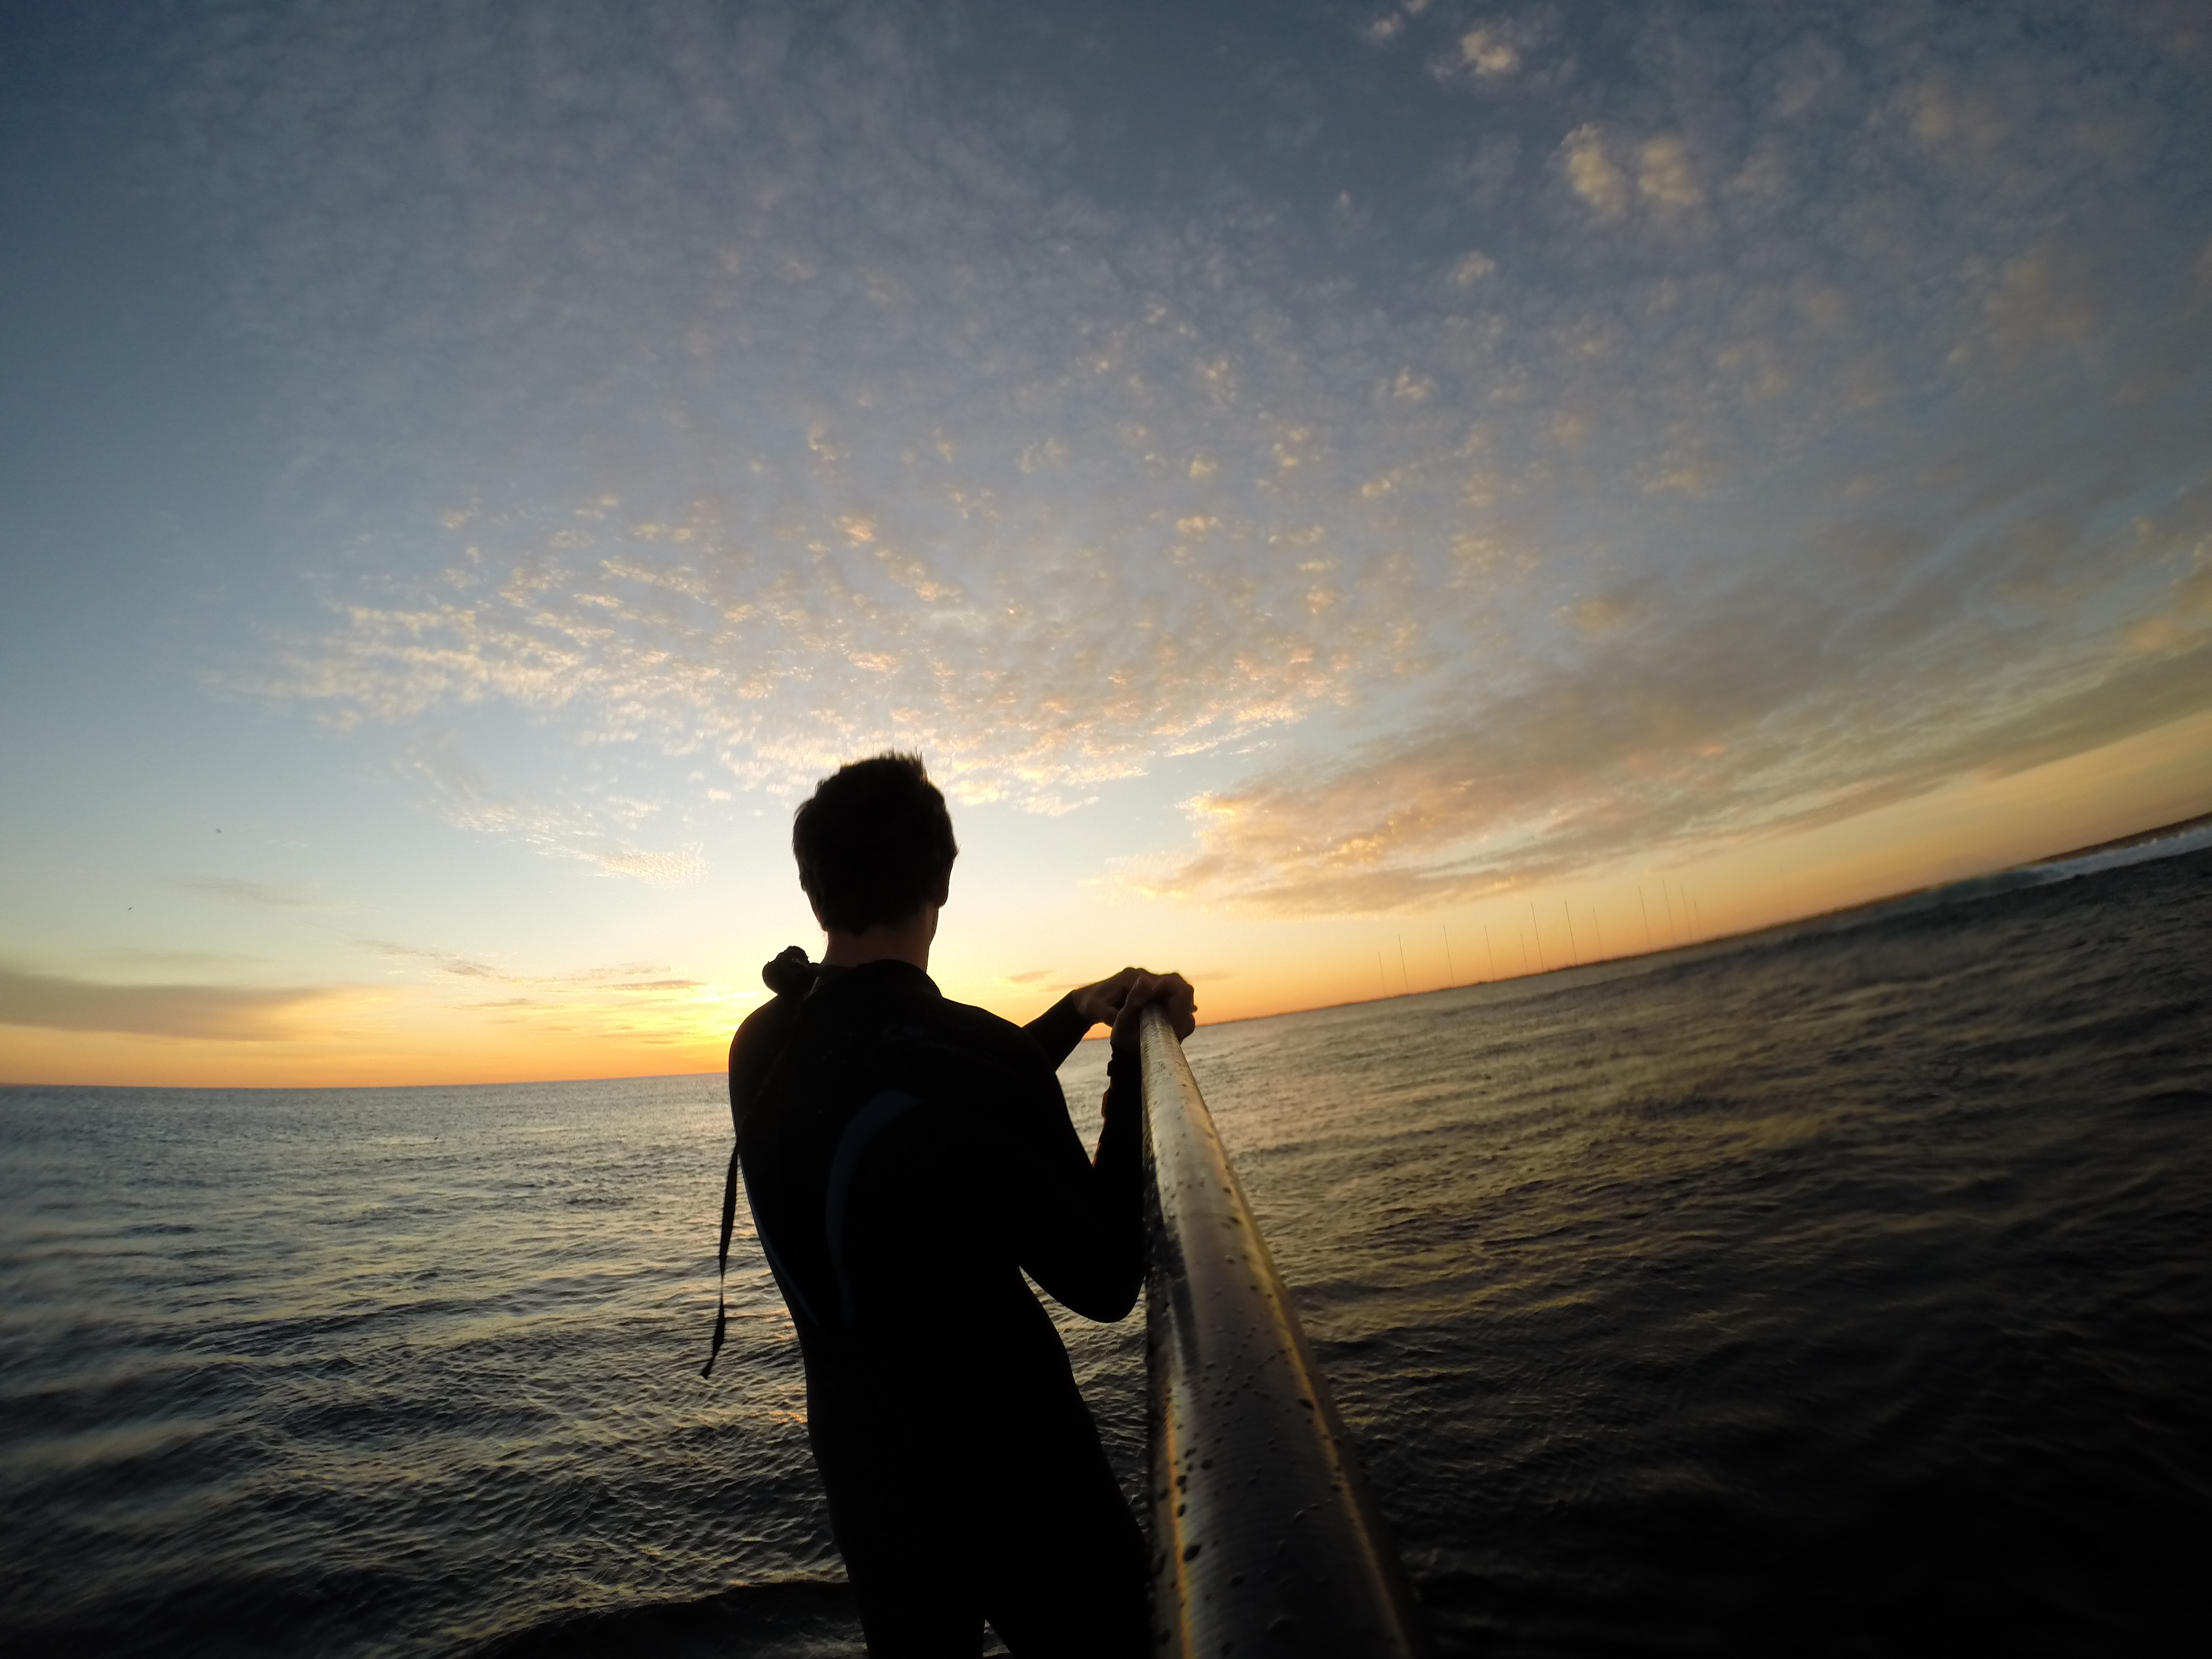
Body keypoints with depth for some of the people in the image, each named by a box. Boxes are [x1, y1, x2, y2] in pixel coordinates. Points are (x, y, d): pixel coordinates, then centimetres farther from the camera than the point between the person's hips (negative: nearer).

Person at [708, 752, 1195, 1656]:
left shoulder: (759, 1048, -7)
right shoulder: (975, 1049, -31)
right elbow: (1104, 1284, -19)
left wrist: (1076, 1011, 6)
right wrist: (1135, 1067, -15)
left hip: (860, 1465, 7)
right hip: (1010, 1473, -6)